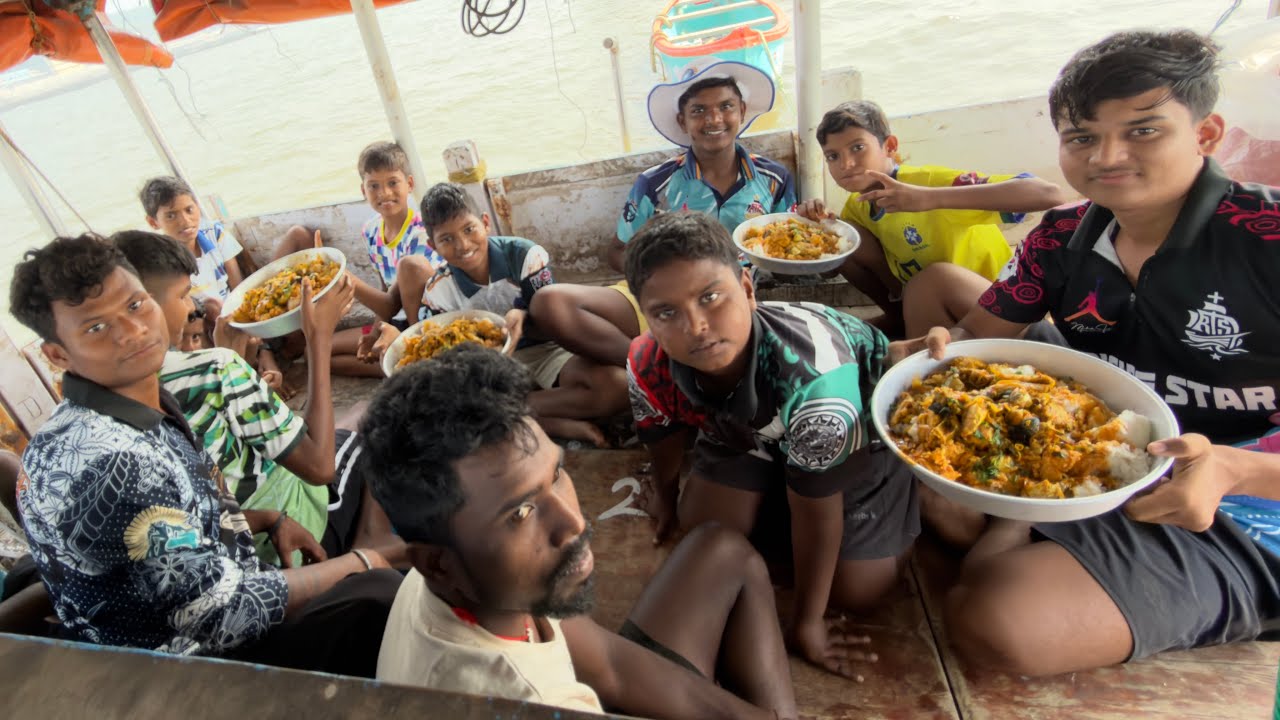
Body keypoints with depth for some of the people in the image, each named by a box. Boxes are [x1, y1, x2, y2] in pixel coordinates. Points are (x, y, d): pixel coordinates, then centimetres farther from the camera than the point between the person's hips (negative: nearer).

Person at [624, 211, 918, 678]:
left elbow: (815, 512, -29)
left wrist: (807, 619, -13)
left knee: (855, 591, -2)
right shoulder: (648, 368, -30)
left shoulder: (812, 375, -45)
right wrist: (665, 494, 17)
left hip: (869, 419, -3)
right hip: (748, 428, 4)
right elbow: (665, 436, -4)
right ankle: (771, 496, 29)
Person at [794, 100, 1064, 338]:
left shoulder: (928, 181, -25)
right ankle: (900, 317, 6)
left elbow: (1049, 194, -35)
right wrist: (818, 221, -17)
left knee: (932, 279, -37)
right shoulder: (858, 205, -5)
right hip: (933, 303, 6)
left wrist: (932, 198, -46)